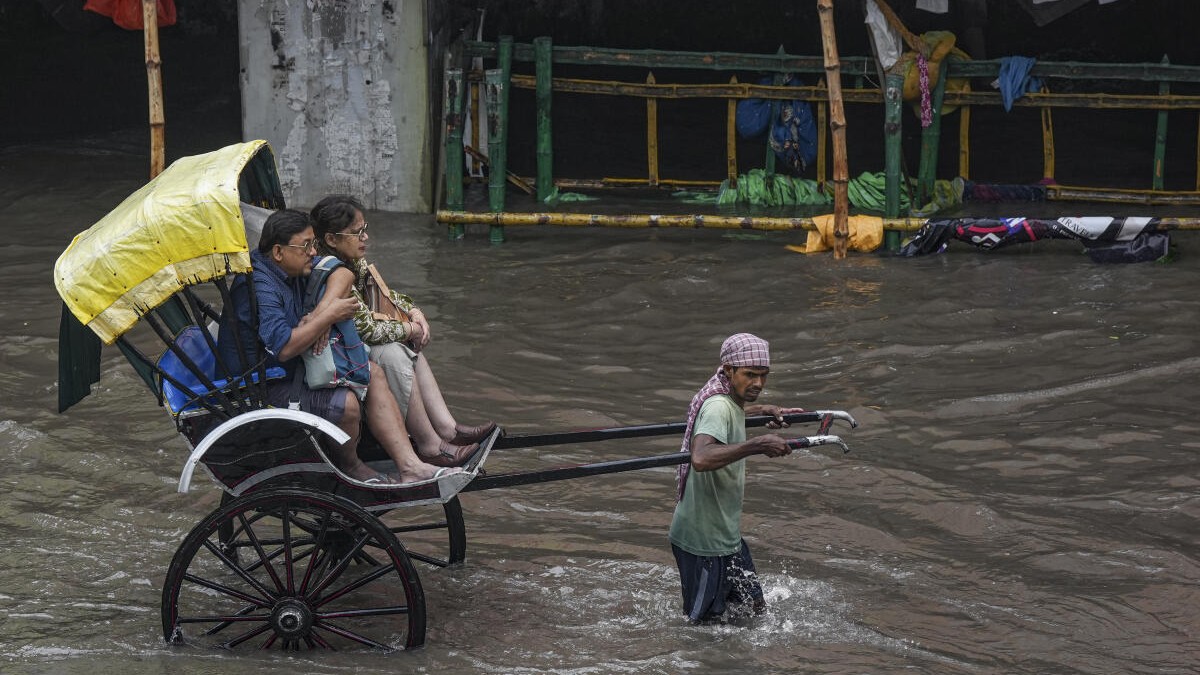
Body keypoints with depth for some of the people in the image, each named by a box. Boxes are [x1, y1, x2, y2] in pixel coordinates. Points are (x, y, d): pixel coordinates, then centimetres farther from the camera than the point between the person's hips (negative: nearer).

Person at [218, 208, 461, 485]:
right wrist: (329, 316, -22)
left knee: (372, 375, 2)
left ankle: (410, 466, -6)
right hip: (263, 389, -11)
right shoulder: (259, 287, -24)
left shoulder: (291, 271, 7)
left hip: (293, 370, 11)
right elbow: (283, 347, -34)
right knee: (345, 404, -27)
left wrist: (321, 313, -3)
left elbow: (342, 274, 18)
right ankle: (349, 466, 5)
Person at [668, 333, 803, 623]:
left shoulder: (731, 401, 7)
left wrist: (763, 410, 25)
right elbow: (701, 458, -44)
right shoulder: (718, 407, -23)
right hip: (703, 541, -10)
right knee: (705, 623, 2)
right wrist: (757, 445, -44)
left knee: (755, 611, 18)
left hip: (726, 533, 10)